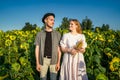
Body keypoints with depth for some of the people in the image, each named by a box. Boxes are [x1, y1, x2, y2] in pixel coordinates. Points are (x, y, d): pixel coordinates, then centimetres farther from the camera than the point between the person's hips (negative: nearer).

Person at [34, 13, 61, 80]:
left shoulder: (57, 34, 2)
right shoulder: (40, 34, 2)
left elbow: (59, 50, 0)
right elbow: (37, 49, 1)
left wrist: (58, 63, -7)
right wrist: (37, 63, -4)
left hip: (54, 60, 0)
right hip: (43, 60, 0)